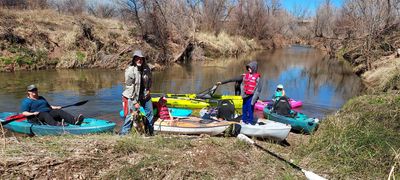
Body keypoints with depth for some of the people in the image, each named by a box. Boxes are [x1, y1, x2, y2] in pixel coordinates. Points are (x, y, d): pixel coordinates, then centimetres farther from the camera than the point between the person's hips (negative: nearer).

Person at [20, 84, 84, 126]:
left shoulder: (41, 98, 28)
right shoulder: (26, 101, 7)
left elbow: (48, 106, 30)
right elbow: (24, 113, -3)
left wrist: (55, 107, 11)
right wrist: (33, 113, -22)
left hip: (48, 113, 5)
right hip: (36, 118, -5)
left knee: (59, 111, -22)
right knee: (45, 114, -39)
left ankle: (74, 120, -48)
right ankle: (56, 124, -69)